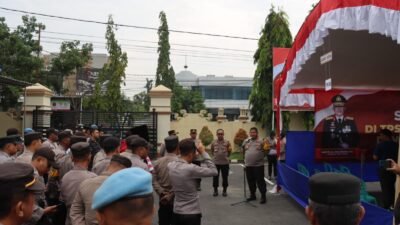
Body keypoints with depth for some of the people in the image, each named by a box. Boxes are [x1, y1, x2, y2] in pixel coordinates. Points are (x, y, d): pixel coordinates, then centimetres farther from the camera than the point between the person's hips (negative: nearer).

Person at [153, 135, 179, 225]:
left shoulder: (158, 162, 1)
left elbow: (154, 181, -4)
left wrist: (161, 193, -8)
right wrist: (170, 196, -12)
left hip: (163, 201, 5)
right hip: (175, 201, -5)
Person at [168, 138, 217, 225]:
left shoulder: (170, 166, -4)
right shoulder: (191, 169, -25)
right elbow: (214, 171, -16)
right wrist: (203, 153, -11)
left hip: (177, 212, 7)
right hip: (191, 214, -7)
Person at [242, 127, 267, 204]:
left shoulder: (261, 141, -4)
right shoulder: (246, 141, 9)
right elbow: (243, 150, 18)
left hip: (258, 165, -5)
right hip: (248, 165, 5)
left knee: (260, 181, -2)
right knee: (250, 181, 14)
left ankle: (263, 196, 7)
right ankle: (252, 195, 28)